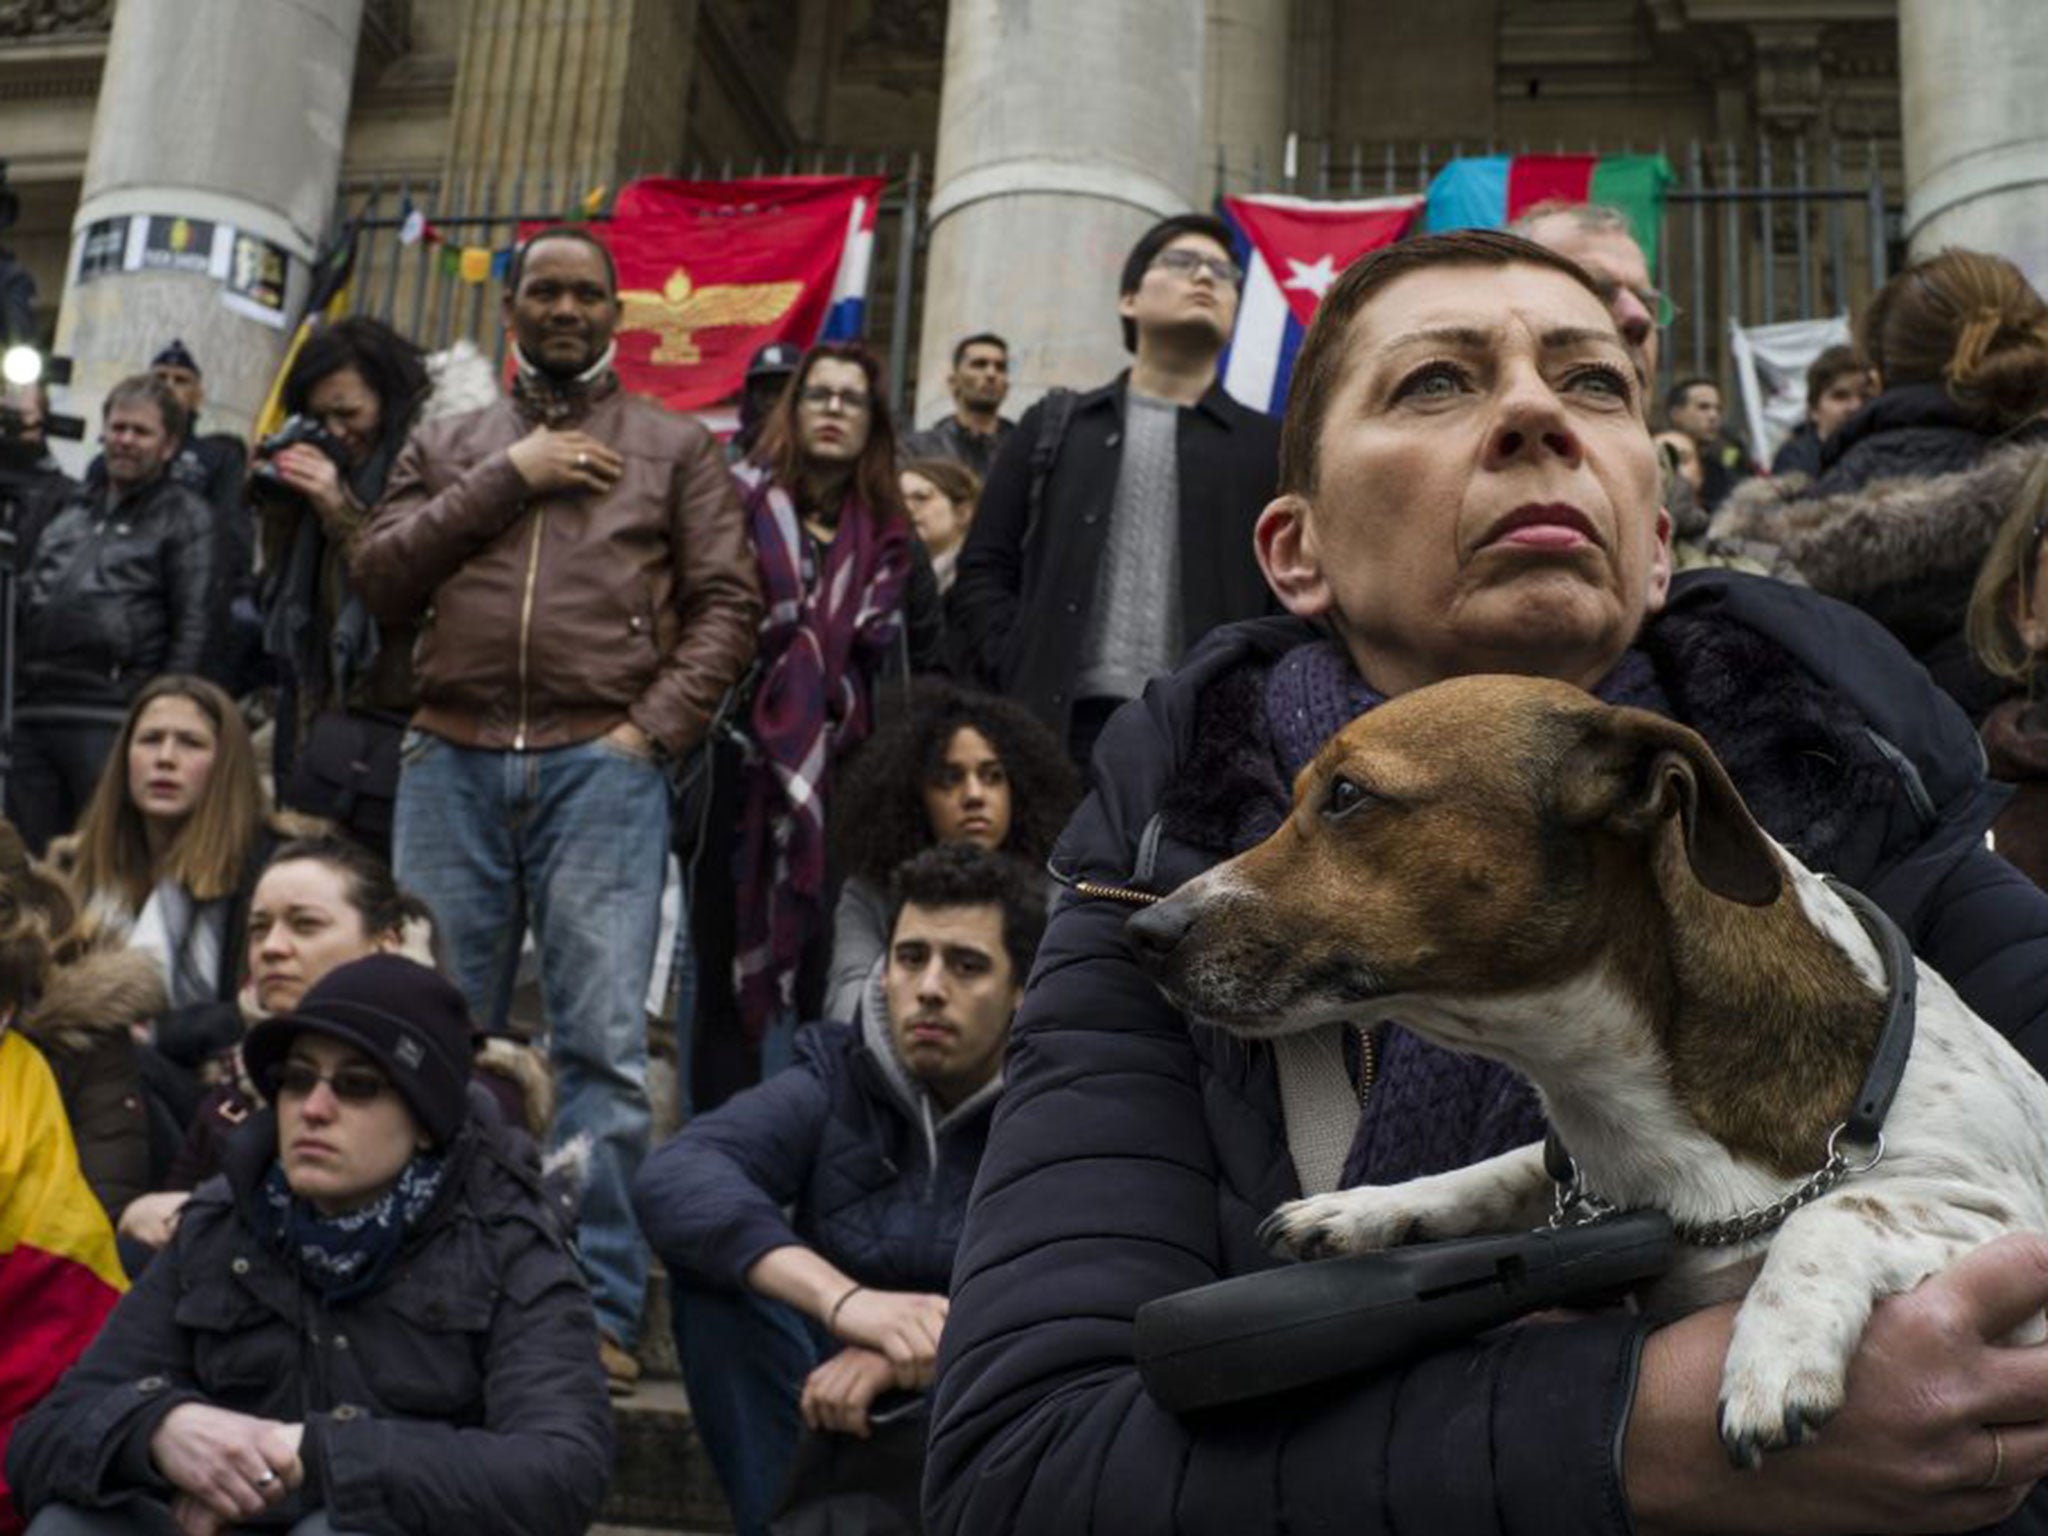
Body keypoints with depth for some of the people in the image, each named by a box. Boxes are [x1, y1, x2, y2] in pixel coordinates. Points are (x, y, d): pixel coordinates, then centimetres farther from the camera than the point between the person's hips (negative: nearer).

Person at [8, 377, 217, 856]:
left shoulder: (185, 516, 3)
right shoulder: (73, 506, 22)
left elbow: (192, 627, -4)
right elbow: (26, 593, 27)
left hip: (110, 721, -6)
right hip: (33, 712, 6)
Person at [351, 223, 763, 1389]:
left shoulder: (675, 446, 13)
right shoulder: (449, 445, 21)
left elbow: (727, 603, 5)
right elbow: (380, 578, 8)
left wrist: (653, 728, -7)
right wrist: (507, 482, 1)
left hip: (601, 767, -3)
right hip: (452, 764, 3)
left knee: (604, 1046, -9)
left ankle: (602, 1310, -4)